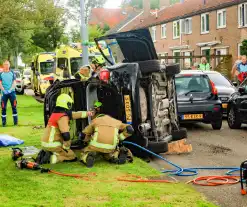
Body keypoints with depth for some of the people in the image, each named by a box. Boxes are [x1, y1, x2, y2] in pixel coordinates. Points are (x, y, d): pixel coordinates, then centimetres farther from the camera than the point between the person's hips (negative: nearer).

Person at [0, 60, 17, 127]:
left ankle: (16, 121, 6)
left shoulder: (12, 73, 6)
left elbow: (14, 83, 2)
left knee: (14, 106, 1)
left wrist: (10, 90, -11)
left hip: (12, 92, 0)